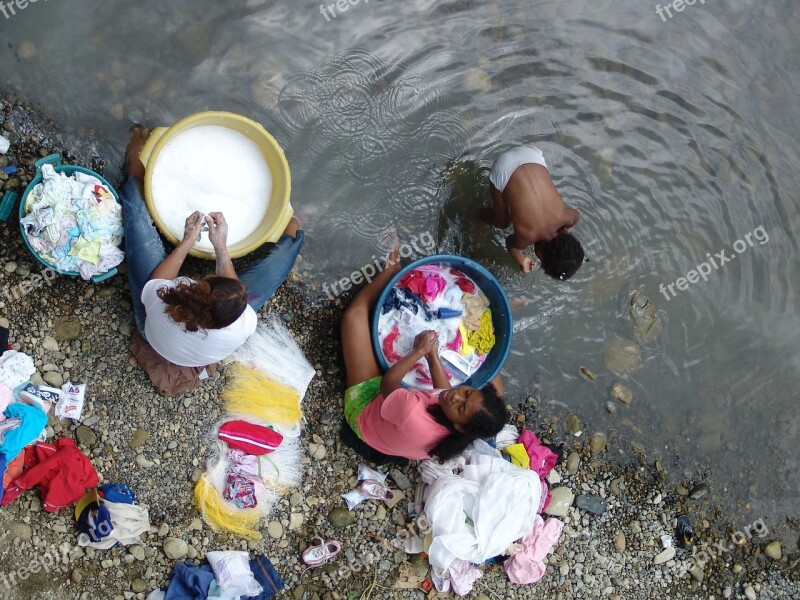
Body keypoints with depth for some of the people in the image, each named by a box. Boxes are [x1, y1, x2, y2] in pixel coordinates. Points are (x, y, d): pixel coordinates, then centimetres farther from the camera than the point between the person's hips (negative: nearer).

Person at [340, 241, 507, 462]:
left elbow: (387, 383, -27)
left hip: (367, 402, -4)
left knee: (356, 314, -8)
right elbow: (446, 392, -7)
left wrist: (419, 351, -17)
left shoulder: (413, 417, -48)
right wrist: (433, 355, -11)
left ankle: (392, 268, 17)